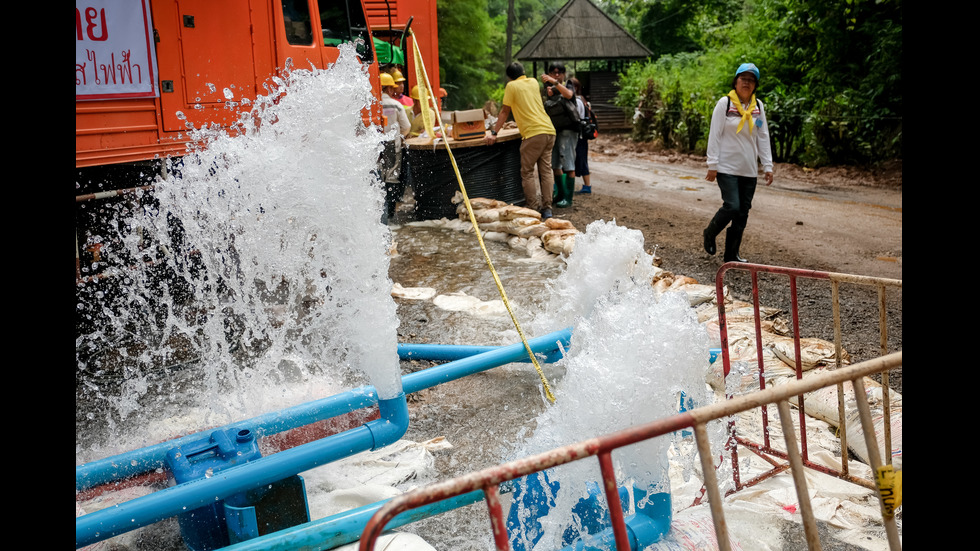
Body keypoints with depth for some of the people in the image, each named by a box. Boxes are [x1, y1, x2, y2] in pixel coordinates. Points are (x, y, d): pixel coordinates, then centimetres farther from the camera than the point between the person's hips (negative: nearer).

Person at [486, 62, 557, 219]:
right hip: (549, 131, 7)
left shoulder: (512, 86, 2)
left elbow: (505, 112, 3)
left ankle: (533, 209, -2)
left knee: (527, 173, 1)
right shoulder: (534, 82, 20)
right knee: (546, 171, 8)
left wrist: (494, 133, 8)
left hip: (534, 134, -6)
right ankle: (547, 209, 7)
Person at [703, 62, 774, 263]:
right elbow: (715, 135, -5)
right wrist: (712, 165, -9)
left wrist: (767, 166, 7)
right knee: (732, 206, -16)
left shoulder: (758, 106, 10)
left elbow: (763, 137, 13)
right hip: (727, 167, -5)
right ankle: (710, 233, 13)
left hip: (749, 170, 5)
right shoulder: (725, 103, -3)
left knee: (743, 212, 4)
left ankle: (731, 255, 14)